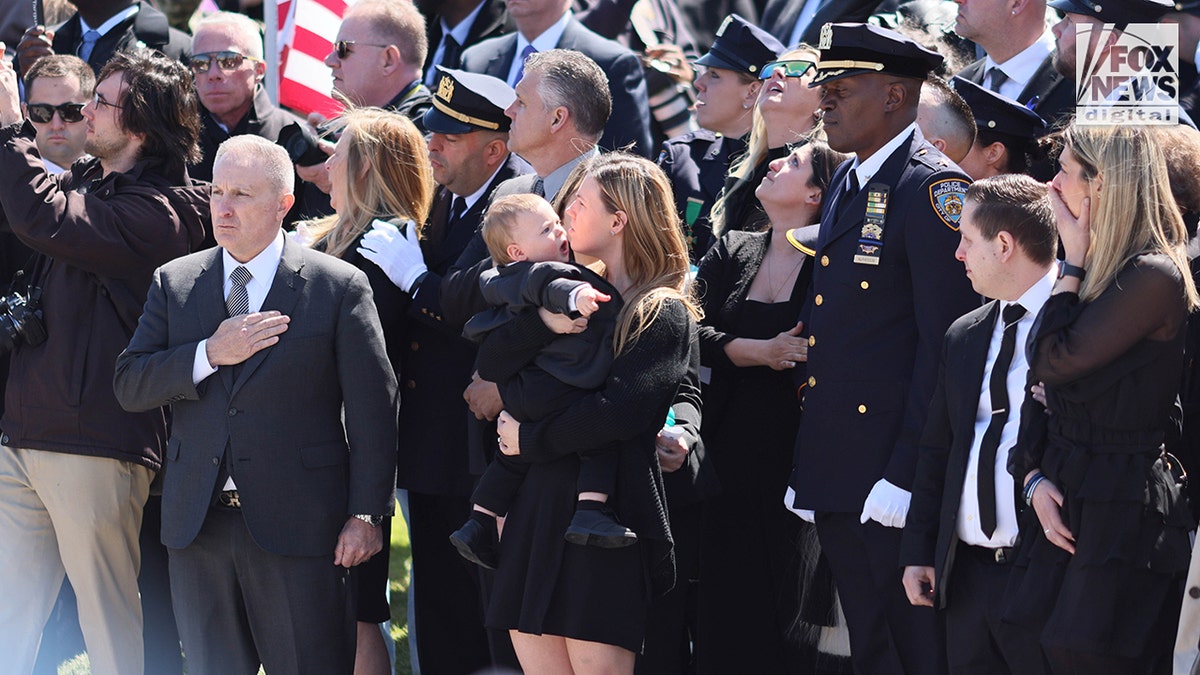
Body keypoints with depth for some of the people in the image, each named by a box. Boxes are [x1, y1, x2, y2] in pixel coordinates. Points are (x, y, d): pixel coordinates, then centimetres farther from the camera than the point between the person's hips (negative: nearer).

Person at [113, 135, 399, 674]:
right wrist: (209, 355, -12)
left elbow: (373, 407, -3)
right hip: (197, 524, 4)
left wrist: (366, 513, -7)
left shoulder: (339, 286, -1)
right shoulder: (174, 282, 10)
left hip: (296, 527, -4)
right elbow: (128, 387, 3)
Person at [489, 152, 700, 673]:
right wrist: (545, 319, -12)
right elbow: (490, 366, 6)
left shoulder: (665, 315, -3)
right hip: (537, 508, 7)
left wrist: (530, 439, -7)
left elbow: (620, 411, -17)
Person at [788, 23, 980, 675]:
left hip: (894, 468, -9)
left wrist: (908, 474, -21)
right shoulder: (846, 182, 15)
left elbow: (946, 340, -18)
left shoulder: (933, 187, -13)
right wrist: (808, 466, 14)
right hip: (837, 474, 9)